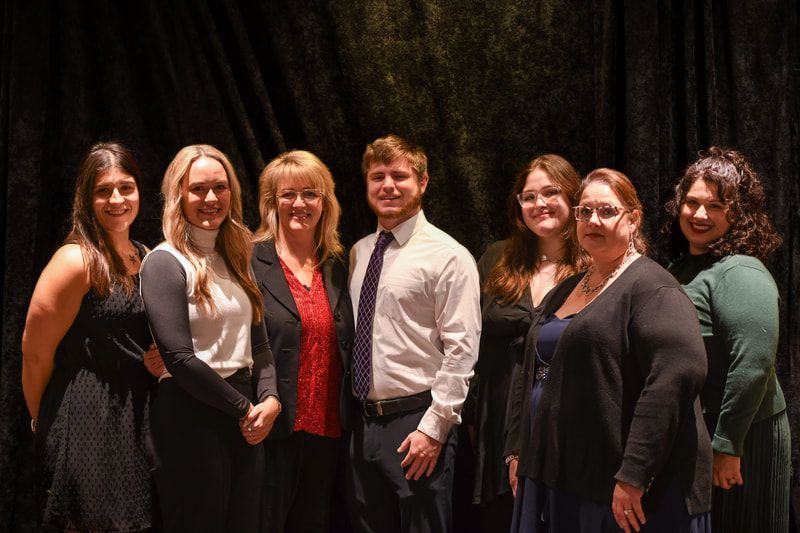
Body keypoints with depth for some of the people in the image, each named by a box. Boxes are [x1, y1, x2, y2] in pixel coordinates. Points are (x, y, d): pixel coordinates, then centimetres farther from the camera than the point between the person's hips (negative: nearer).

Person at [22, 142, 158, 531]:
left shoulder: (147, 258, 9)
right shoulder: (76, 261, -12)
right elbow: (36, 353, -12)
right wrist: (43, 419, -1)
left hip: (136, 421, 7)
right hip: (85, 421, -7)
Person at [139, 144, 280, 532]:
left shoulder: (235, 259, 14)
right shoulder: (165, 263, -9)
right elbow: (180, 358, -16)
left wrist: (269, 399, -3)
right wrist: (244, 408, -9)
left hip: (245, 422, 7)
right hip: (190, 419, -7)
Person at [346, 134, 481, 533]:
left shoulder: (448, 256, -8)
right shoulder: (359, 253, 12)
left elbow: (462, 350, -12)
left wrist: (433, 428, -15)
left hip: (415, 423, -6)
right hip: (361, 421, 6)